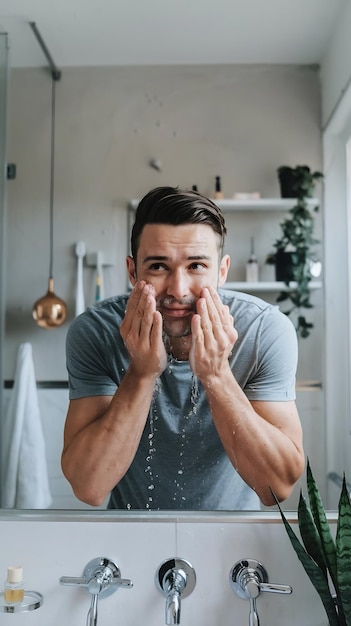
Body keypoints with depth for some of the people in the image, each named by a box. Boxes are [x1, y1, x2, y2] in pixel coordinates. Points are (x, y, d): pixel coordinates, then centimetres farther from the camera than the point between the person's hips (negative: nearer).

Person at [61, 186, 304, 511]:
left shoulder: (267, 330, -17)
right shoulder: (93, 332, -17)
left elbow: (279, 485, -18)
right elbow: (89, 487, -20)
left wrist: (217, 375, -28)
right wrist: (143, 373, -29)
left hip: (235, 512, 1)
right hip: (133, 513, -1)